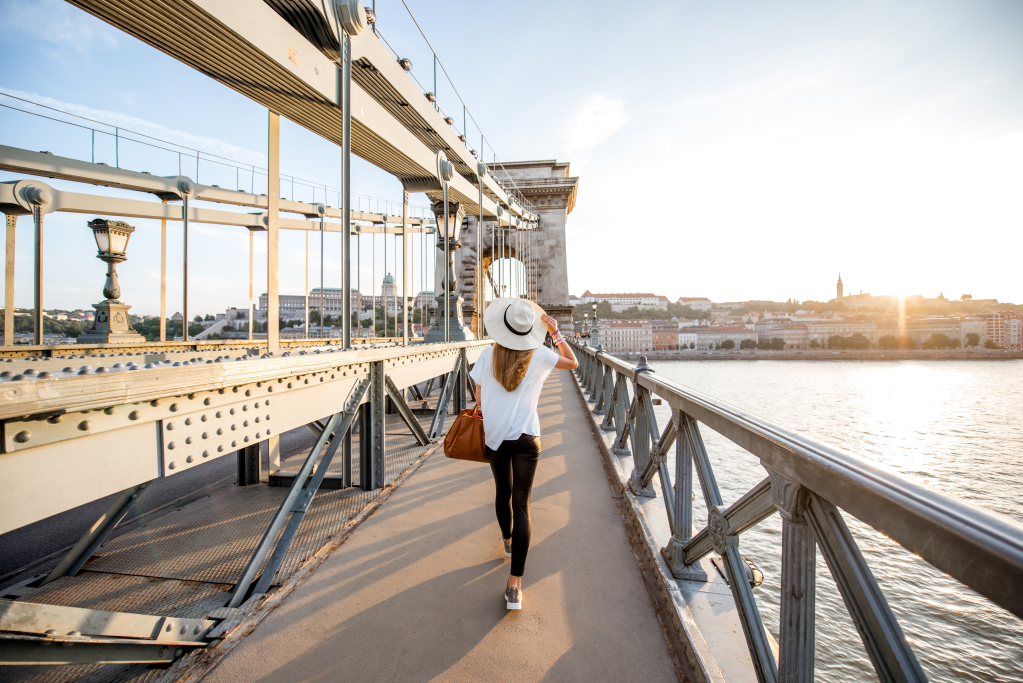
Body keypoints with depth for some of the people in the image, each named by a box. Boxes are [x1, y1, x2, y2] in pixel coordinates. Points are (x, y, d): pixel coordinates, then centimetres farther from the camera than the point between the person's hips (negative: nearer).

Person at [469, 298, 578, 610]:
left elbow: (479, 399, 0)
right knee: (521, 504, 0)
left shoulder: (488, 356, -6)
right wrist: (556, 333, 7)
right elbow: (572, 362, 12)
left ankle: (508, 541, 49)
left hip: (494, 437, 2)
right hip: (526, 438, -1)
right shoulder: (539, 355, -7)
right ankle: (515, 584, -2)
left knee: (503, 493, 23)